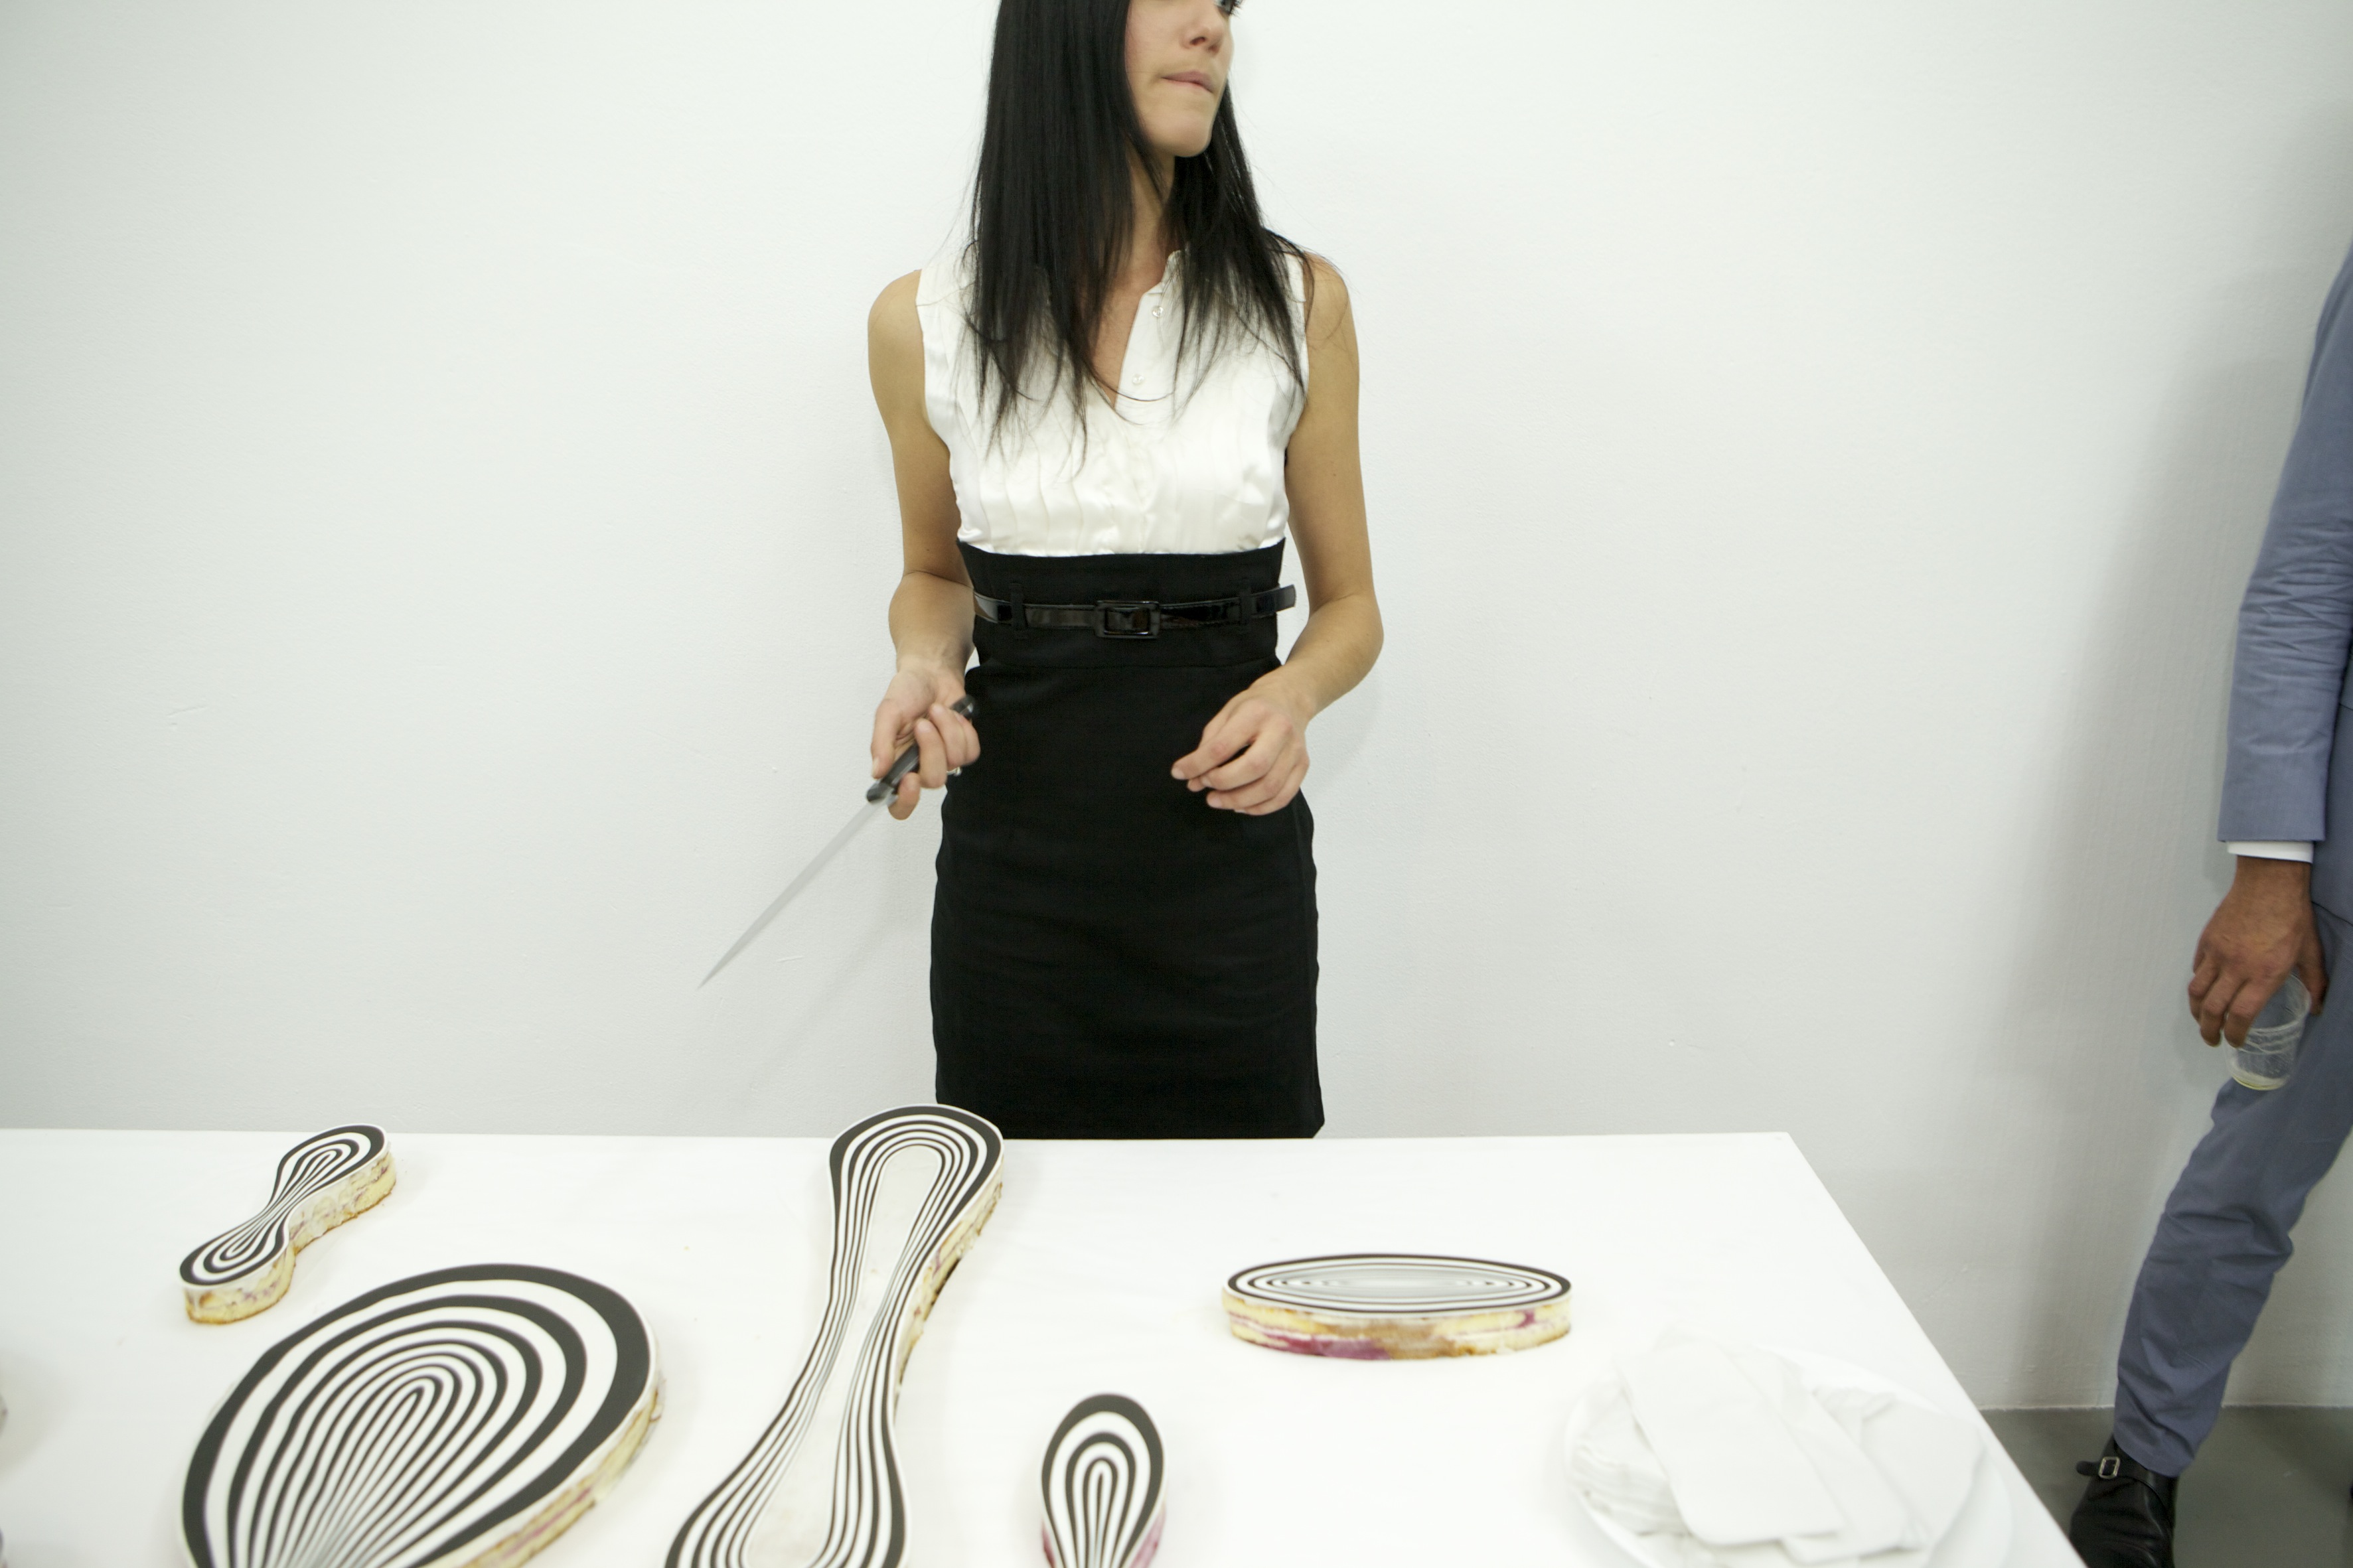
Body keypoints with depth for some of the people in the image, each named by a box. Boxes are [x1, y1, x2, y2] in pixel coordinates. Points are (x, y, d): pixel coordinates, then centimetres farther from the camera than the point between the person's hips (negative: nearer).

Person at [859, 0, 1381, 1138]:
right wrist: (926, 663, -8)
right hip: (1014, 863, 1)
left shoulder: (1296, 303, -2)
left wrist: (1296, 691, -15)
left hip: (1227, 854, 0)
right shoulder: (925, 322, -2)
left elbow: (1348, 602, 6)